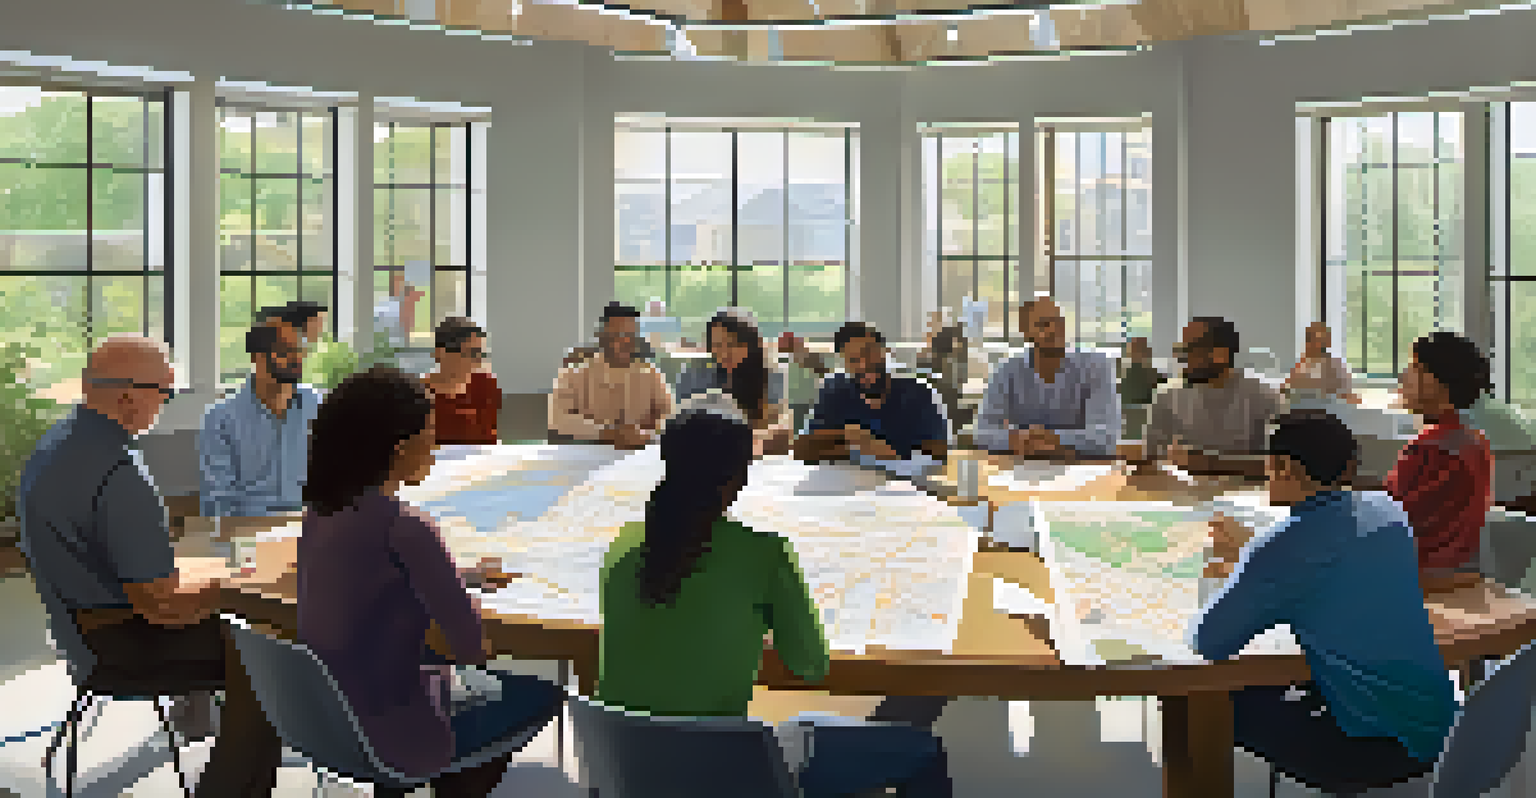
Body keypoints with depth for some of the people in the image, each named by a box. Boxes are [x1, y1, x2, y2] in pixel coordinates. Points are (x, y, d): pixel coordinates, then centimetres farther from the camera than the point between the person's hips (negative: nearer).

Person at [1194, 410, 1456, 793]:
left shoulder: (1279, 551, -21)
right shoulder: (1387, 511, 1)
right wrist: (1251, 550, 23)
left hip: (1377, 751, -8)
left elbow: (1208, 643, -16)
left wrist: (1236, 573, 2)